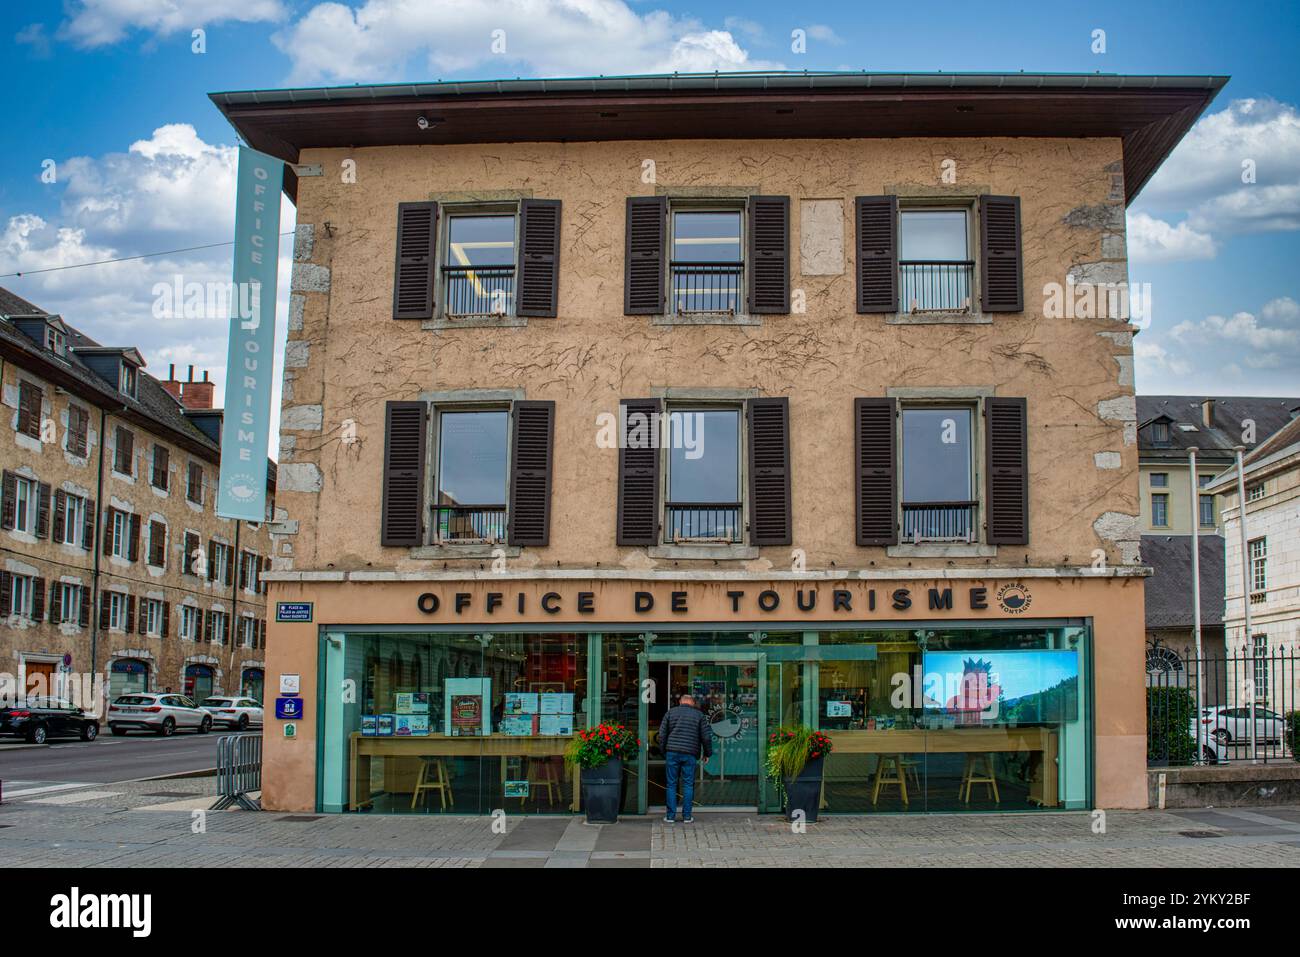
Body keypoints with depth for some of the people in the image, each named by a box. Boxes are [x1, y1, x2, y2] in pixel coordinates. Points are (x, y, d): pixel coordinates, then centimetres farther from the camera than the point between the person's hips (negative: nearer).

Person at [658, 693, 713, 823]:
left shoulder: (670, 712, 9)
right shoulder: (698, 715, 7)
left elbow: (662, 734, 6)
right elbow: (707, 737, 4)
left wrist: (663, 751, 14)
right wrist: (707, 753, 16)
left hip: (672, 753, 1)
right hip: (690, 754, -1)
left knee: (671, 784, 6)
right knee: (688, 785, 6)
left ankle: (671, 816, 5)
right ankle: (687, 816, 5)